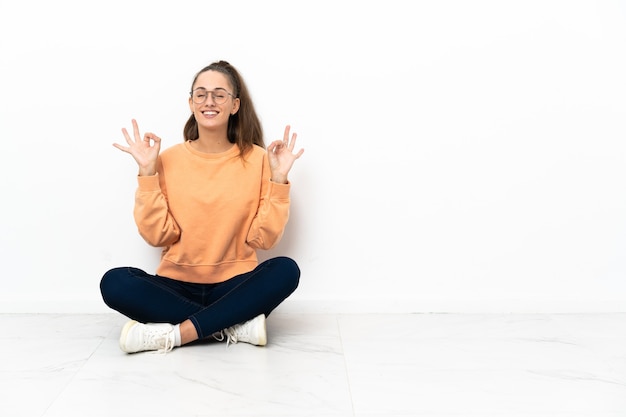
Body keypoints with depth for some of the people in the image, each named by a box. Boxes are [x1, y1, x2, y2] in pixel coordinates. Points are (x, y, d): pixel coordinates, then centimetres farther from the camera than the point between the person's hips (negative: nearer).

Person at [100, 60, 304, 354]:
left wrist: (278, 179, -12)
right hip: (177, 285, 1)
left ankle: (173, 333, -26)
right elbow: (157, 236, -5)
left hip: (234, 285, -1)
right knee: (115, 283, -26)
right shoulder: (169, 160, 1)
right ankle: (235, 325, -22)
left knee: (286, 270, -29)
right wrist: (148, 172, -10)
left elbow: (264, 238, -4)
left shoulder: (257, 159, -1)